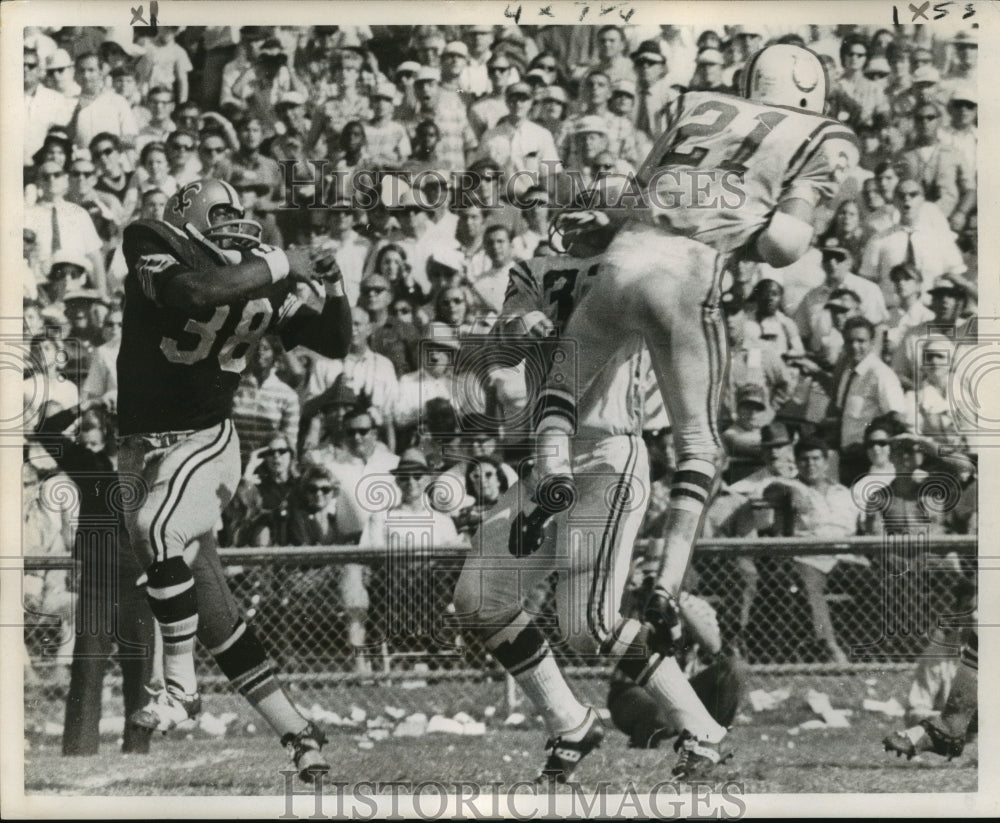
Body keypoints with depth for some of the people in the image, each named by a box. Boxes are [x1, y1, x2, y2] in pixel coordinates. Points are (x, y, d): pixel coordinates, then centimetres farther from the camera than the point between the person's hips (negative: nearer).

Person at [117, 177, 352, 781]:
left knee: (155, 529, -32)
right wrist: (279, 268, -23)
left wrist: (332, 286, -11)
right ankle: (298, 733, 9)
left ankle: (181, 686, -21)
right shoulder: (151, 244, -6)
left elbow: (335, 343, 5)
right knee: (210, 609, 2)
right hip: (150, 450, 2)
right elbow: (190, 292, -27)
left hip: (208, 442, -2)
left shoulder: (259, 272, -1)